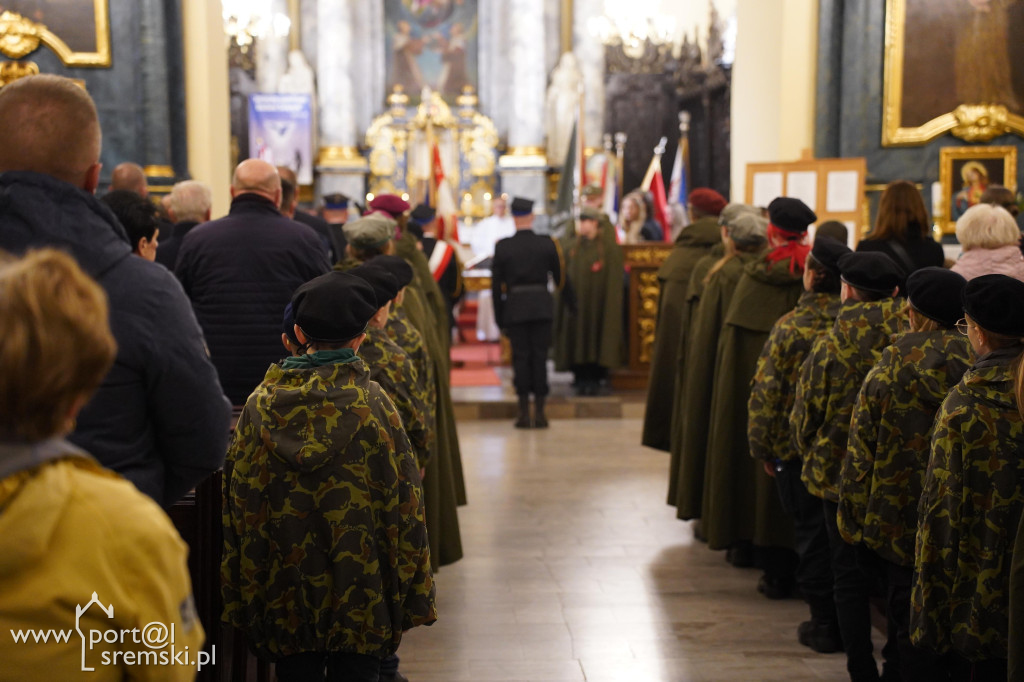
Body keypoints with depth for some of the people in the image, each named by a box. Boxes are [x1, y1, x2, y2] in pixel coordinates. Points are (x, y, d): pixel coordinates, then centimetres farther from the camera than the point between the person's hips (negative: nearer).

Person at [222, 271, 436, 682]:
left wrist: (242, 593, 11)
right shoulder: (373, 404, -10)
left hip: (286, 590, 2)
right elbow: (404, 501, -8)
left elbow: (237, 506, 1)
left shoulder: (261, 404, -4)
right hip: (360, 594, -2)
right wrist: (413, 594, 2)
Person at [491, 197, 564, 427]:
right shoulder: (548, 244, -1)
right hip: (542, 306, 0)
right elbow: (559, 278, 8)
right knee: (540, 358, 5)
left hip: (514, 308, 0)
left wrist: (499, 317, 8)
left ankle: (524, 413, 4)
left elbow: (496, 284, 1)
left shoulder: (502, 246, -2)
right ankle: (539, 412, 6)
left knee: (520, 358, 4)